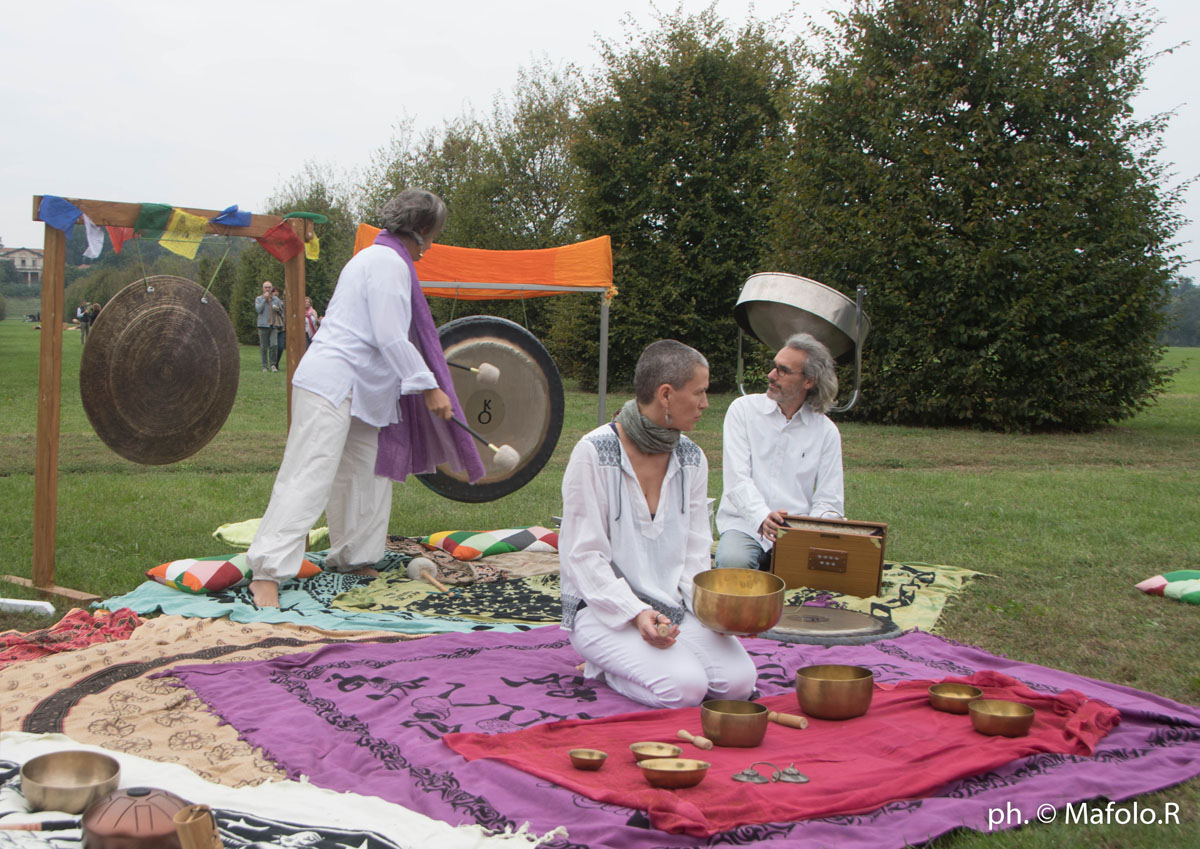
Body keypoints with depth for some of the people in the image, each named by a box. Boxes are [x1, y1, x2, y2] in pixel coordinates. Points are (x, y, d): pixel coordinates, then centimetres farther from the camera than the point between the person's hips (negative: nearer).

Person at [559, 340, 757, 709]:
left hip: (674, 605, 6)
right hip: (604, 607, -6)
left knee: (739, 679, -18)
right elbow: (584, 555, -12)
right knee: (685, 687, -28)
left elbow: (695, 551, 9)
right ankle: (604, 665, 1)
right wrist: (635, 613, -24)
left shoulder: (692, 459, 7)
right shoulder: (594, 453, -12)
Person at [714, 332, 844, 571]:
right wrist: (762, 518, -27)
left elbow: (828, 501, 4)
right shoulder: (744, 409, 3)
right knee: (734, 562, -34)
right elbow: (737, 478, -8)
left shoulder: (826, 431, 8)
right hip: (744, 525, -1)